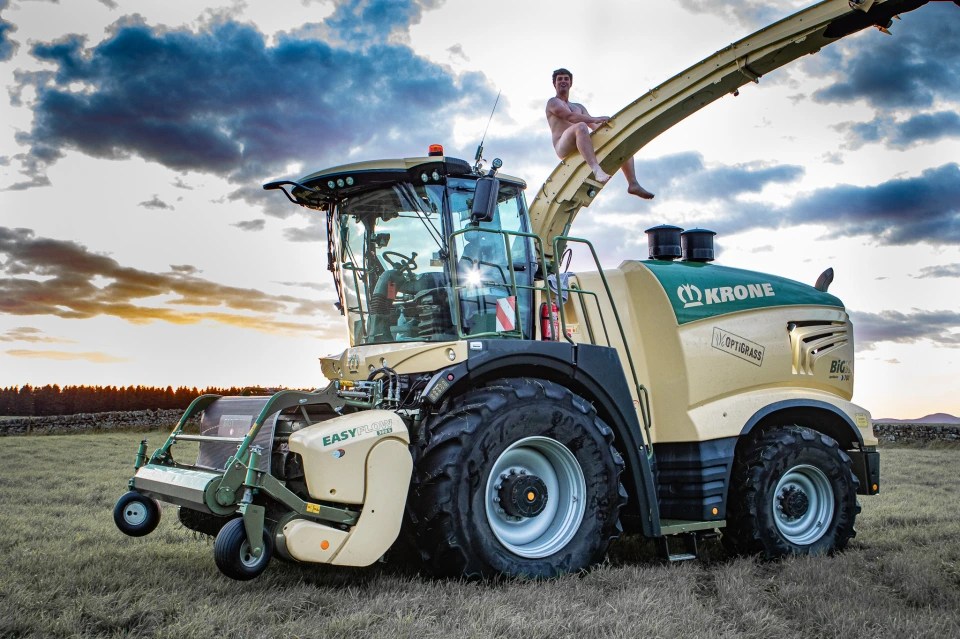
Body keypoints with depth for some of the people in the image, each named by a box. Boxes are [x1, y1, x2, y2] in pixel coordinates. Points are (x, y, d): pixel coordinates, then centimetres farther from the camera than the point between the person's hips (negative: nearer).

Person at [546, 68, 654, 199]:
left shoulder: (579, 107, 32)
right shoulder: (553, 102, 10)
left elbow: (595, 126, 20)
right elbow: (569, 116, -11)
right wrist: (596, 119, -22)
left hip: (582, 146, 7)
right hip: (564, 147, -7)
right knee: (581, 126, -39)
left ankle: (633, 184, -15)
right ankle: (596, 169, -58)